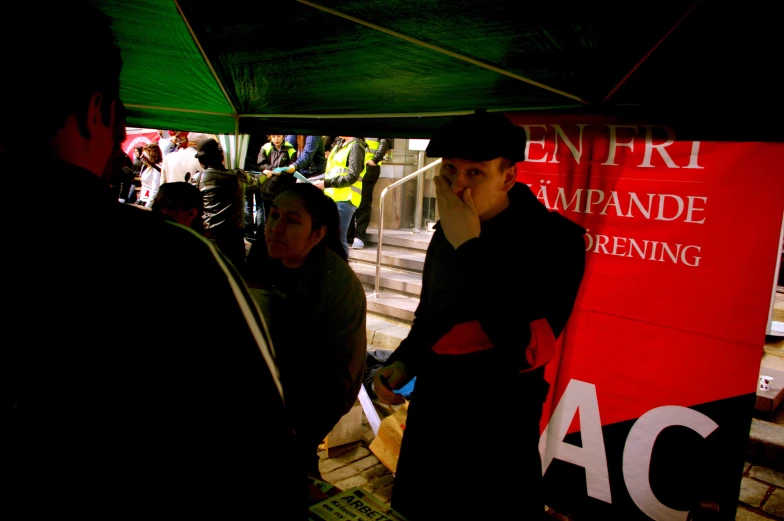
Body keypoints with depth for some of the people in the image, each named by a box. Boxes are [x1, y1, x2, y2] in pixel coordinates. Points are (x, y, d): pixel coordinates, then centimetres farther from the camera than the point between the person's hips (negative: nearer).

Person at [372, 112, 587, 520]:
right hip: (429, 419, 6)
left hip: (496, 432, -6)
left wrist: (469, 247, -27)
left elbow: (525, 348, -28)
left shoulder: (556, 239, -18)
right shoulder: (447, 232, 2)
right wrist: (402, 362, 0)